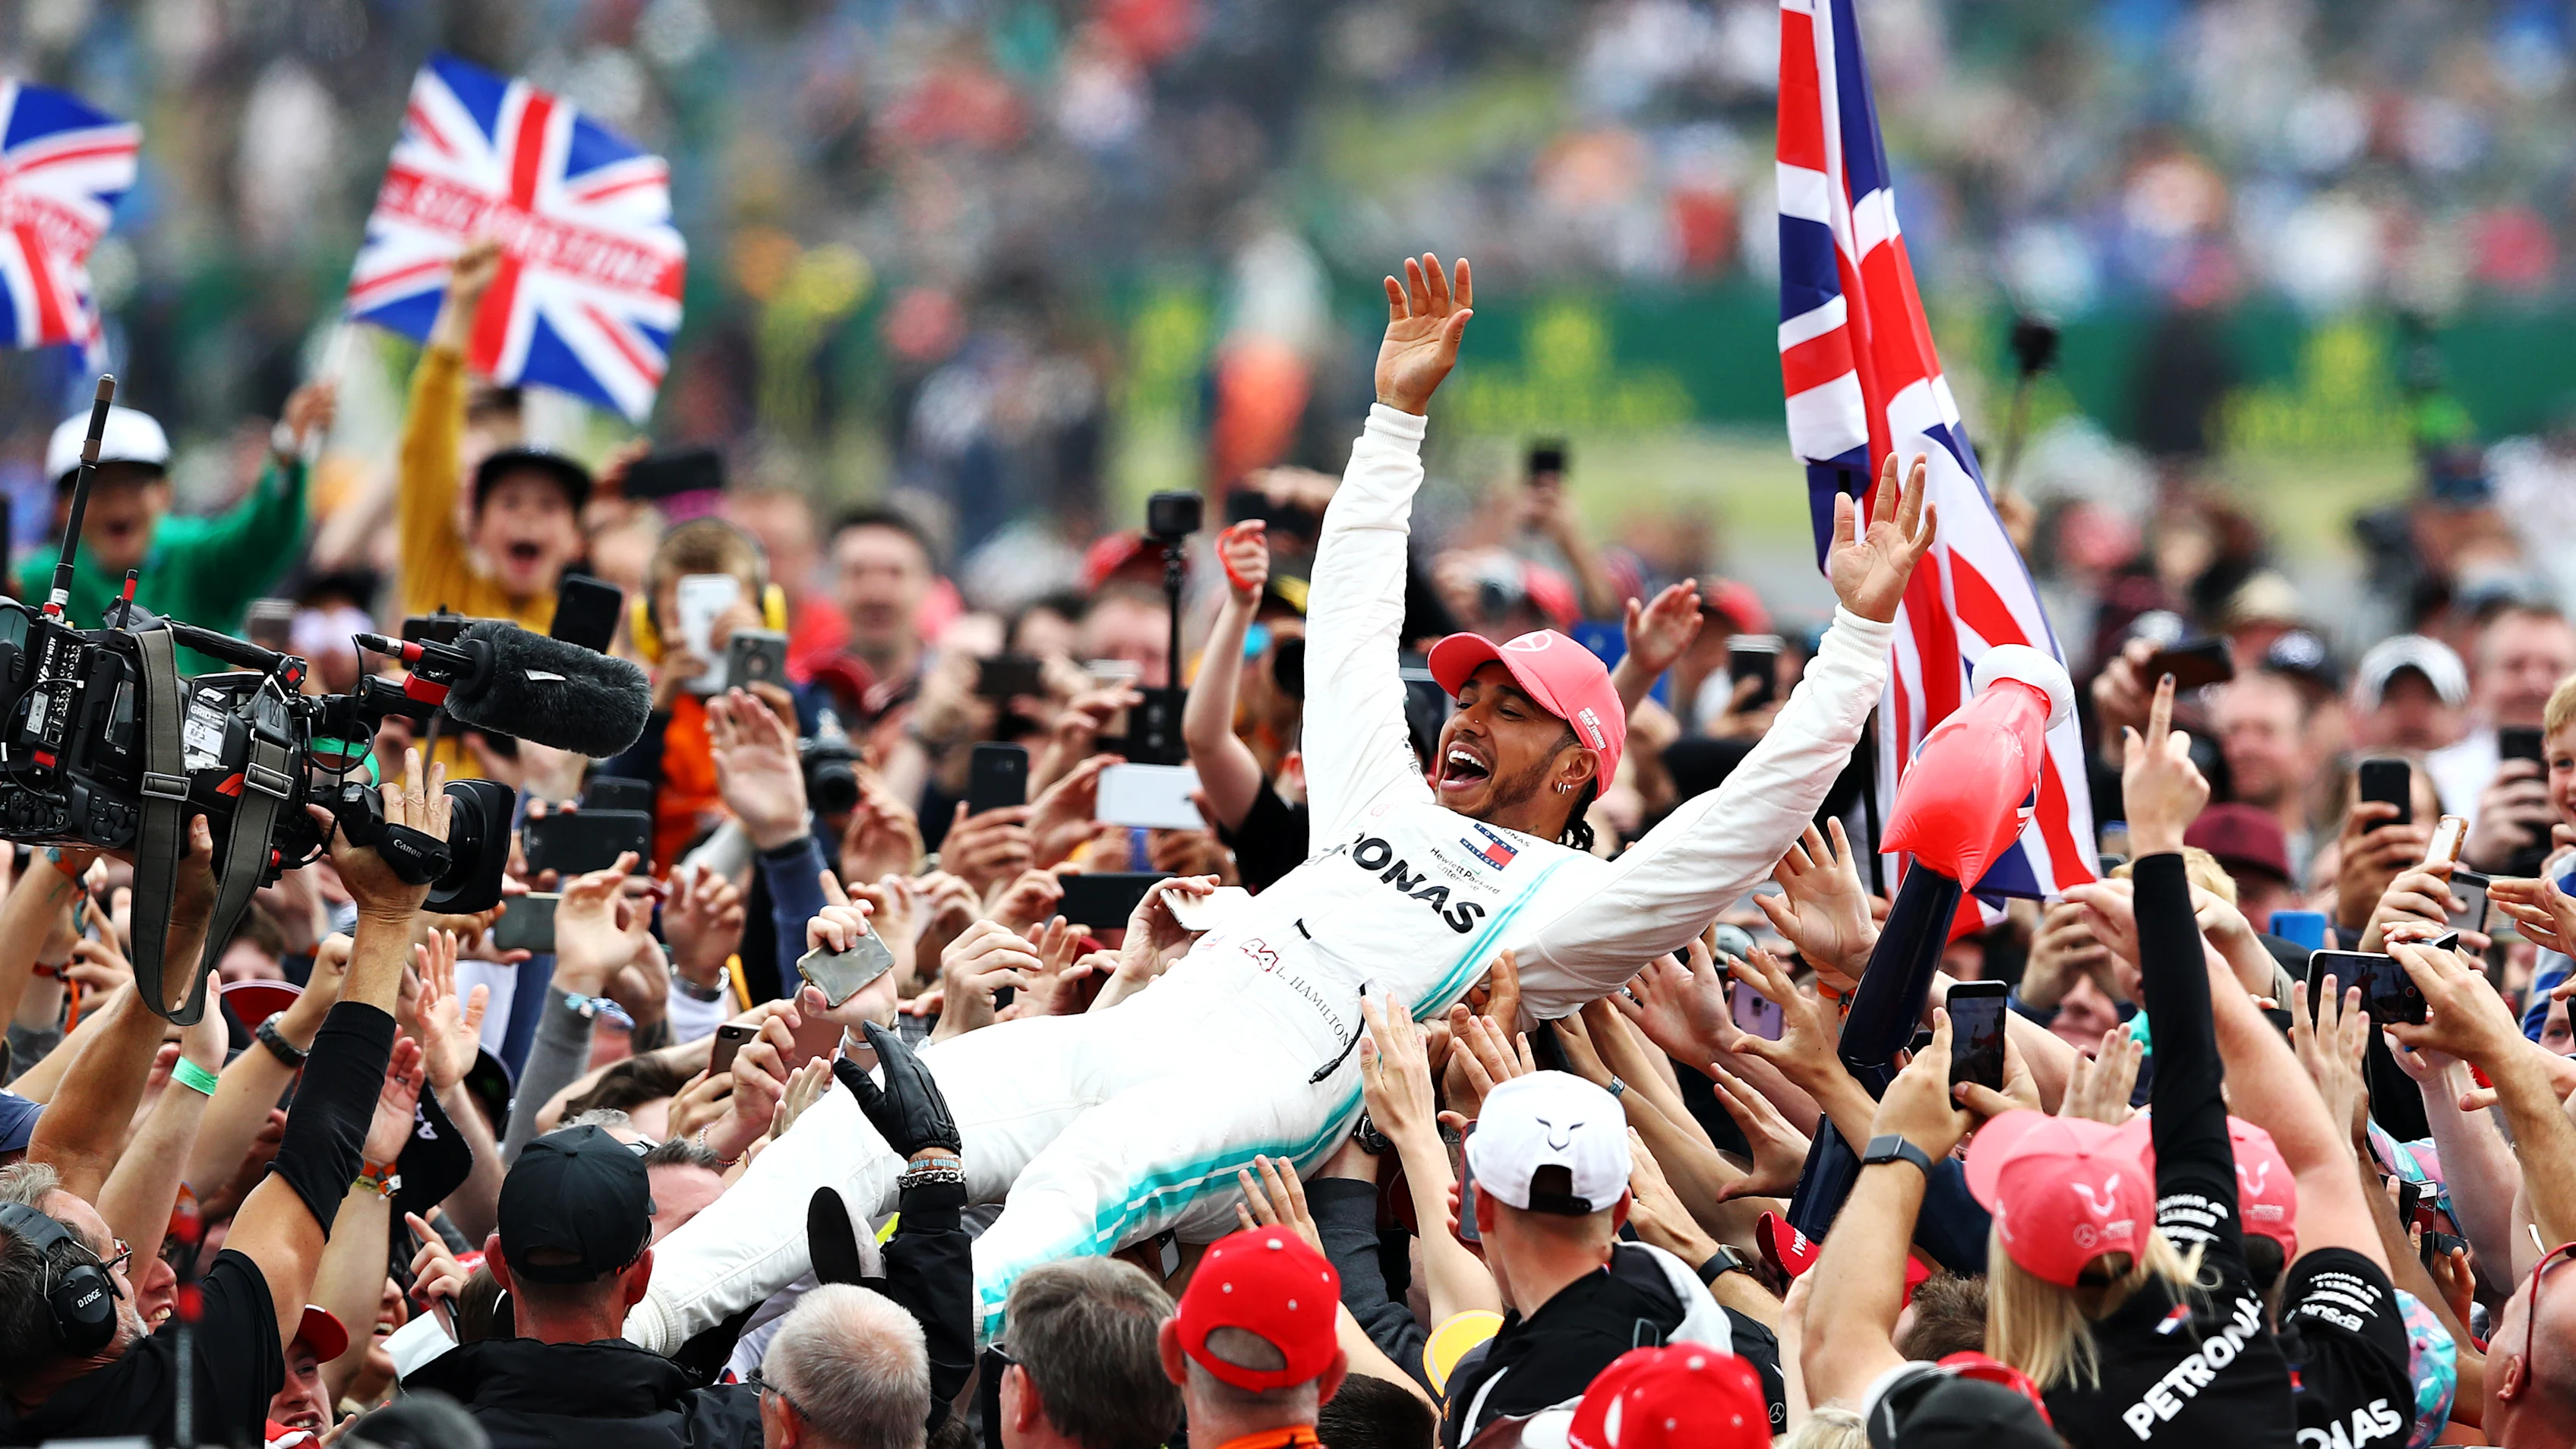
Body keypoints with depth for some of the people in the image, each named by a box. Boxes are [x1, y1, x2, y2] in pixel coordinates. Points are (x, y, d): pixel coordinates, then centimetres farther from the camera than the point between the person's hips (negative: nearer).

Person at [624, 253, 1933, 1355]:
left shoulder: (1572, 903, 12)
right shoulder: (1387, 805, 33)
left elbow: (1755, 813, 3)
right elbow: (1350, 626, 42)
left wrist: (1860, 626, 3)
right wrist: (1399, 412, 44)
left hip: (1265, 1088, -7)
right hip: (1126, 1034, 7)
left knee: (1089, 1174, -40)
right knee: (870, 1122, -16)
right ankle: (639, 1324, -27)